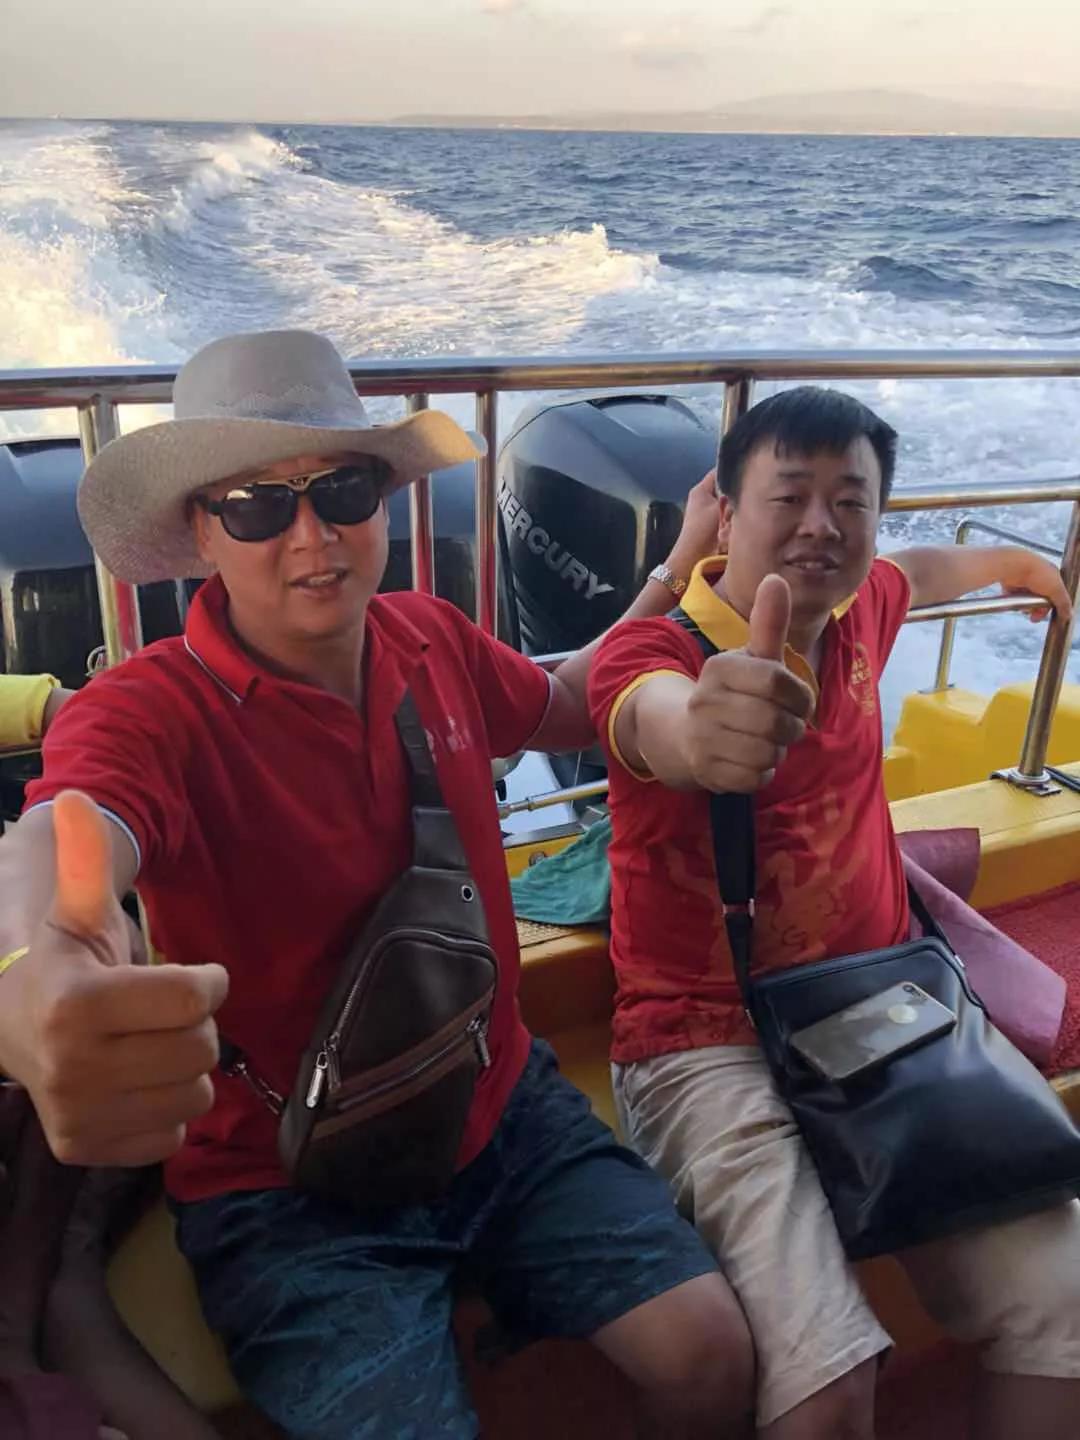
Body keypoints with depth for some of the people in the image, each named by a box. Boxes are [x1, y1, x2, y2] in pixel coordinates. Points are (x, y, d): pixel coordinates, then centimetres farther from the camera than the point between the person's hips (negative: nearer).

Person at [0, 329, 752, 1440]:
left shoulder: (434, 640, -2)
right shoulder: (147, 712, -21)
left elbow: (568, 705, 19)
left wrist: (677, 578, 10)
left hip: (502, 1109, 5)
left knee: (710, 1351, -7)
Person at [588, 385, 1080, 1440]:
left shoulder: (857, 615, 6)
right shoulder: (648, 648, -13)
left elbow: (919, 573, 31)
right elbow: (662, 719, -39)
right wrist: (705, 732, -63)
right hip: (709, 1041, -5)